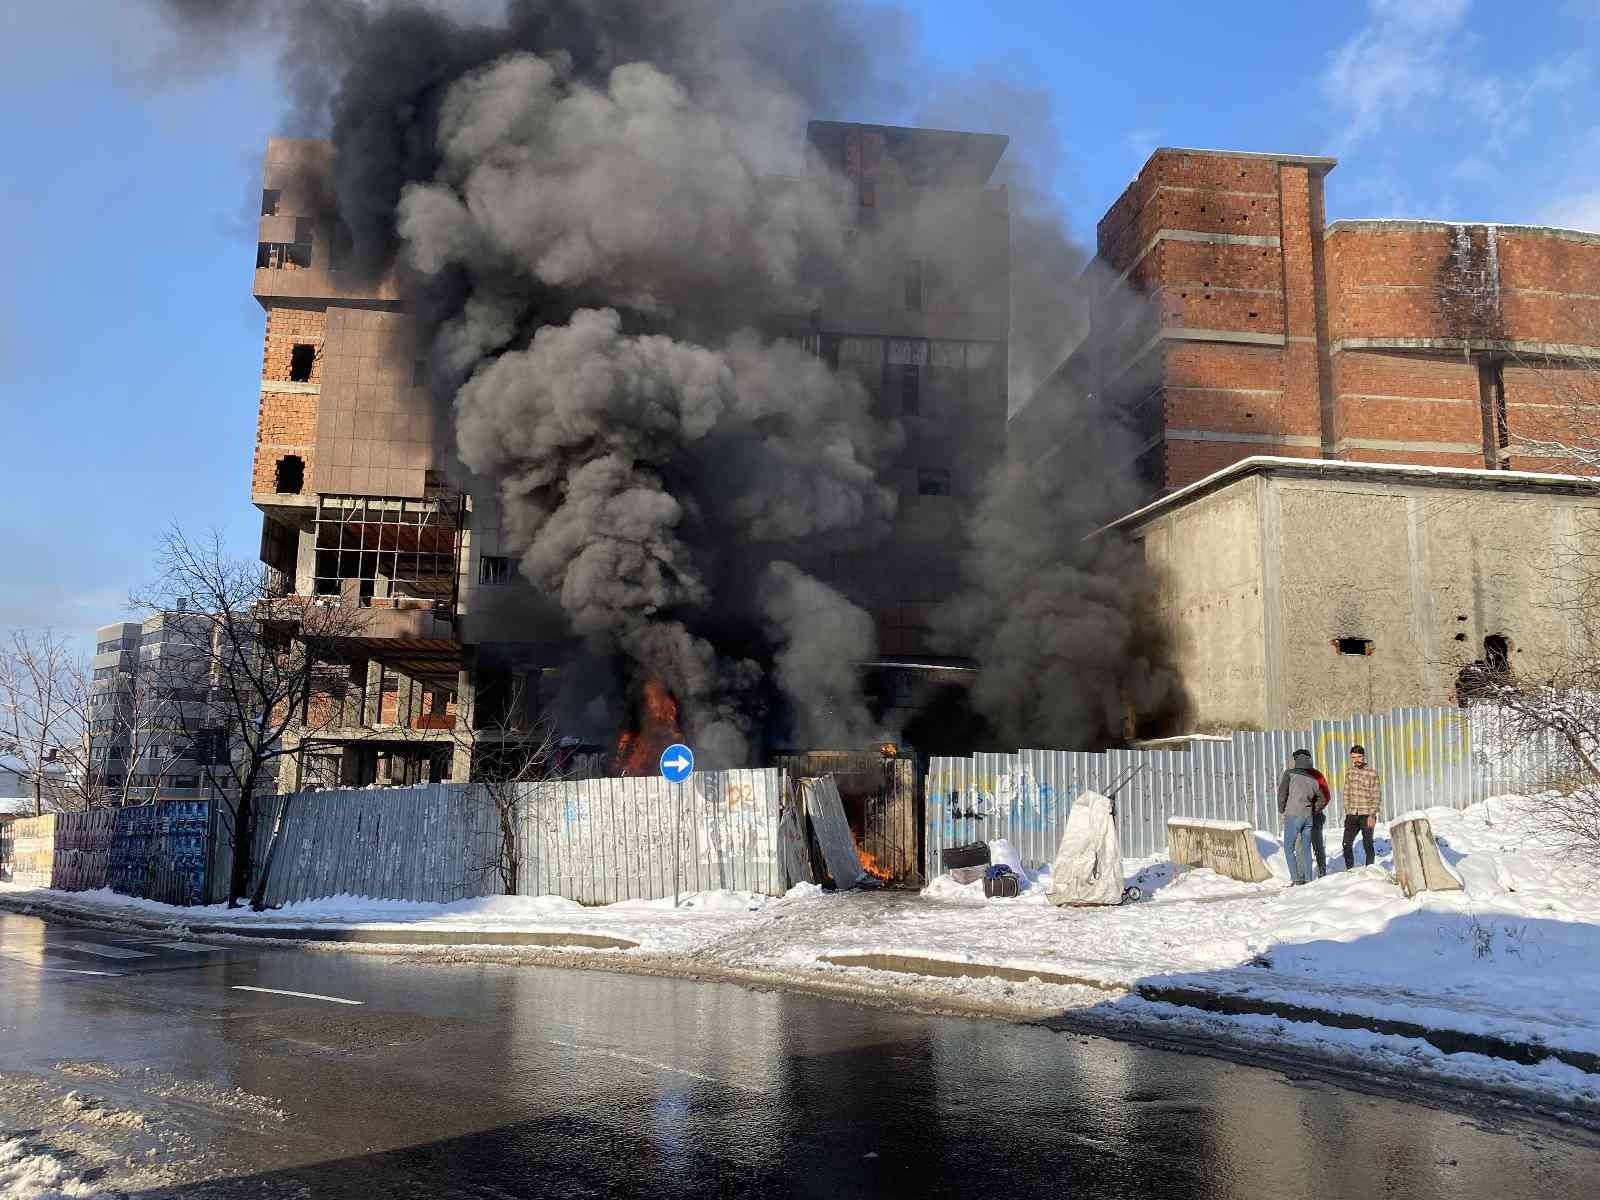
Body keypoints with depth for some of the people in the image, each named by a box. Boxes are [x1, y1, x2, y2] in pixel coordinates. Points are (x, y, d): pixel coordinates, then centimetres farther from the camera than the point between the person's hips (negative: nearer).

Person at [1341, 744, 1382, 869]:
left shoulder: (1372, 774, -5)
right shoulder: (1349, 773, 9)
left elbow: (1377, 796, -6)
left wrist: (1372, 815, -13)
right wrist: (1347, 812, 8)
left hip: (1367, 815, -4)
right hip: (1352, 815, 4)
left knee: (1367, 845, 4)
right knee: (1347, 844, 1)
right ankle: (1349, 870, 11)